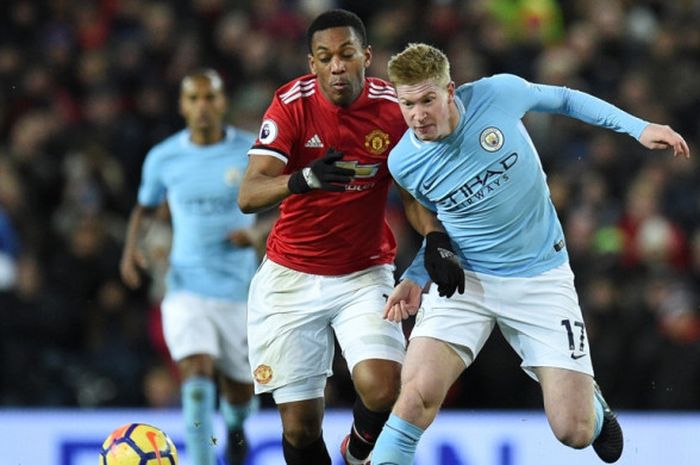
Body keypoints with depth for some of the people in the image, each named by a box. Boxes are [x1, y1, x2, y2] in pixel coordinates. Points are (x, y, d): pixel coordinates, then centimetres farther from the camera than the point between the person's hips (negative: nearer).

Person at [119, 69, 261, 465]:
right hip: (187, 290, -1)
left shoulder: (255, 151, -5)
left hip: (238, 293, 1)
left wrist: (256, 231, -17)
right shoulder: (163, 158, 0)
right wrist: (131, 248, -2)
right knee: (197, 384, -21)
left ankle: (236, 422, 51)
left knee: (240, 394, 15)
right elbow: (145, 208, 17)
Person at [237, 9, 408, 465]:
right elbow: (248, 195, -24)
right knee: (300, 424, -3)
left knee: (382, 389, -22)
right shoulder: (292, 104, -14)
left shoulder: (394, 107, -10)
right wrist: (303, 179, -44)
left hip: (365, 274, 0)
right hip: (290, 277, 0)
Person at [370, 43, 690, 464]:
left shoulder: (498, 93, -16)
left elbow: (563, 99, 5)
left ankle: (592, 406, 35)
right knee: (417, 396, -25)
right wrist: (416, 278, -5)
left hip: (540, 276, 0)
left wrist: (639, 128, 1)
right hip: (465, 279, 0)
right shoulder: (404, 162, -10)